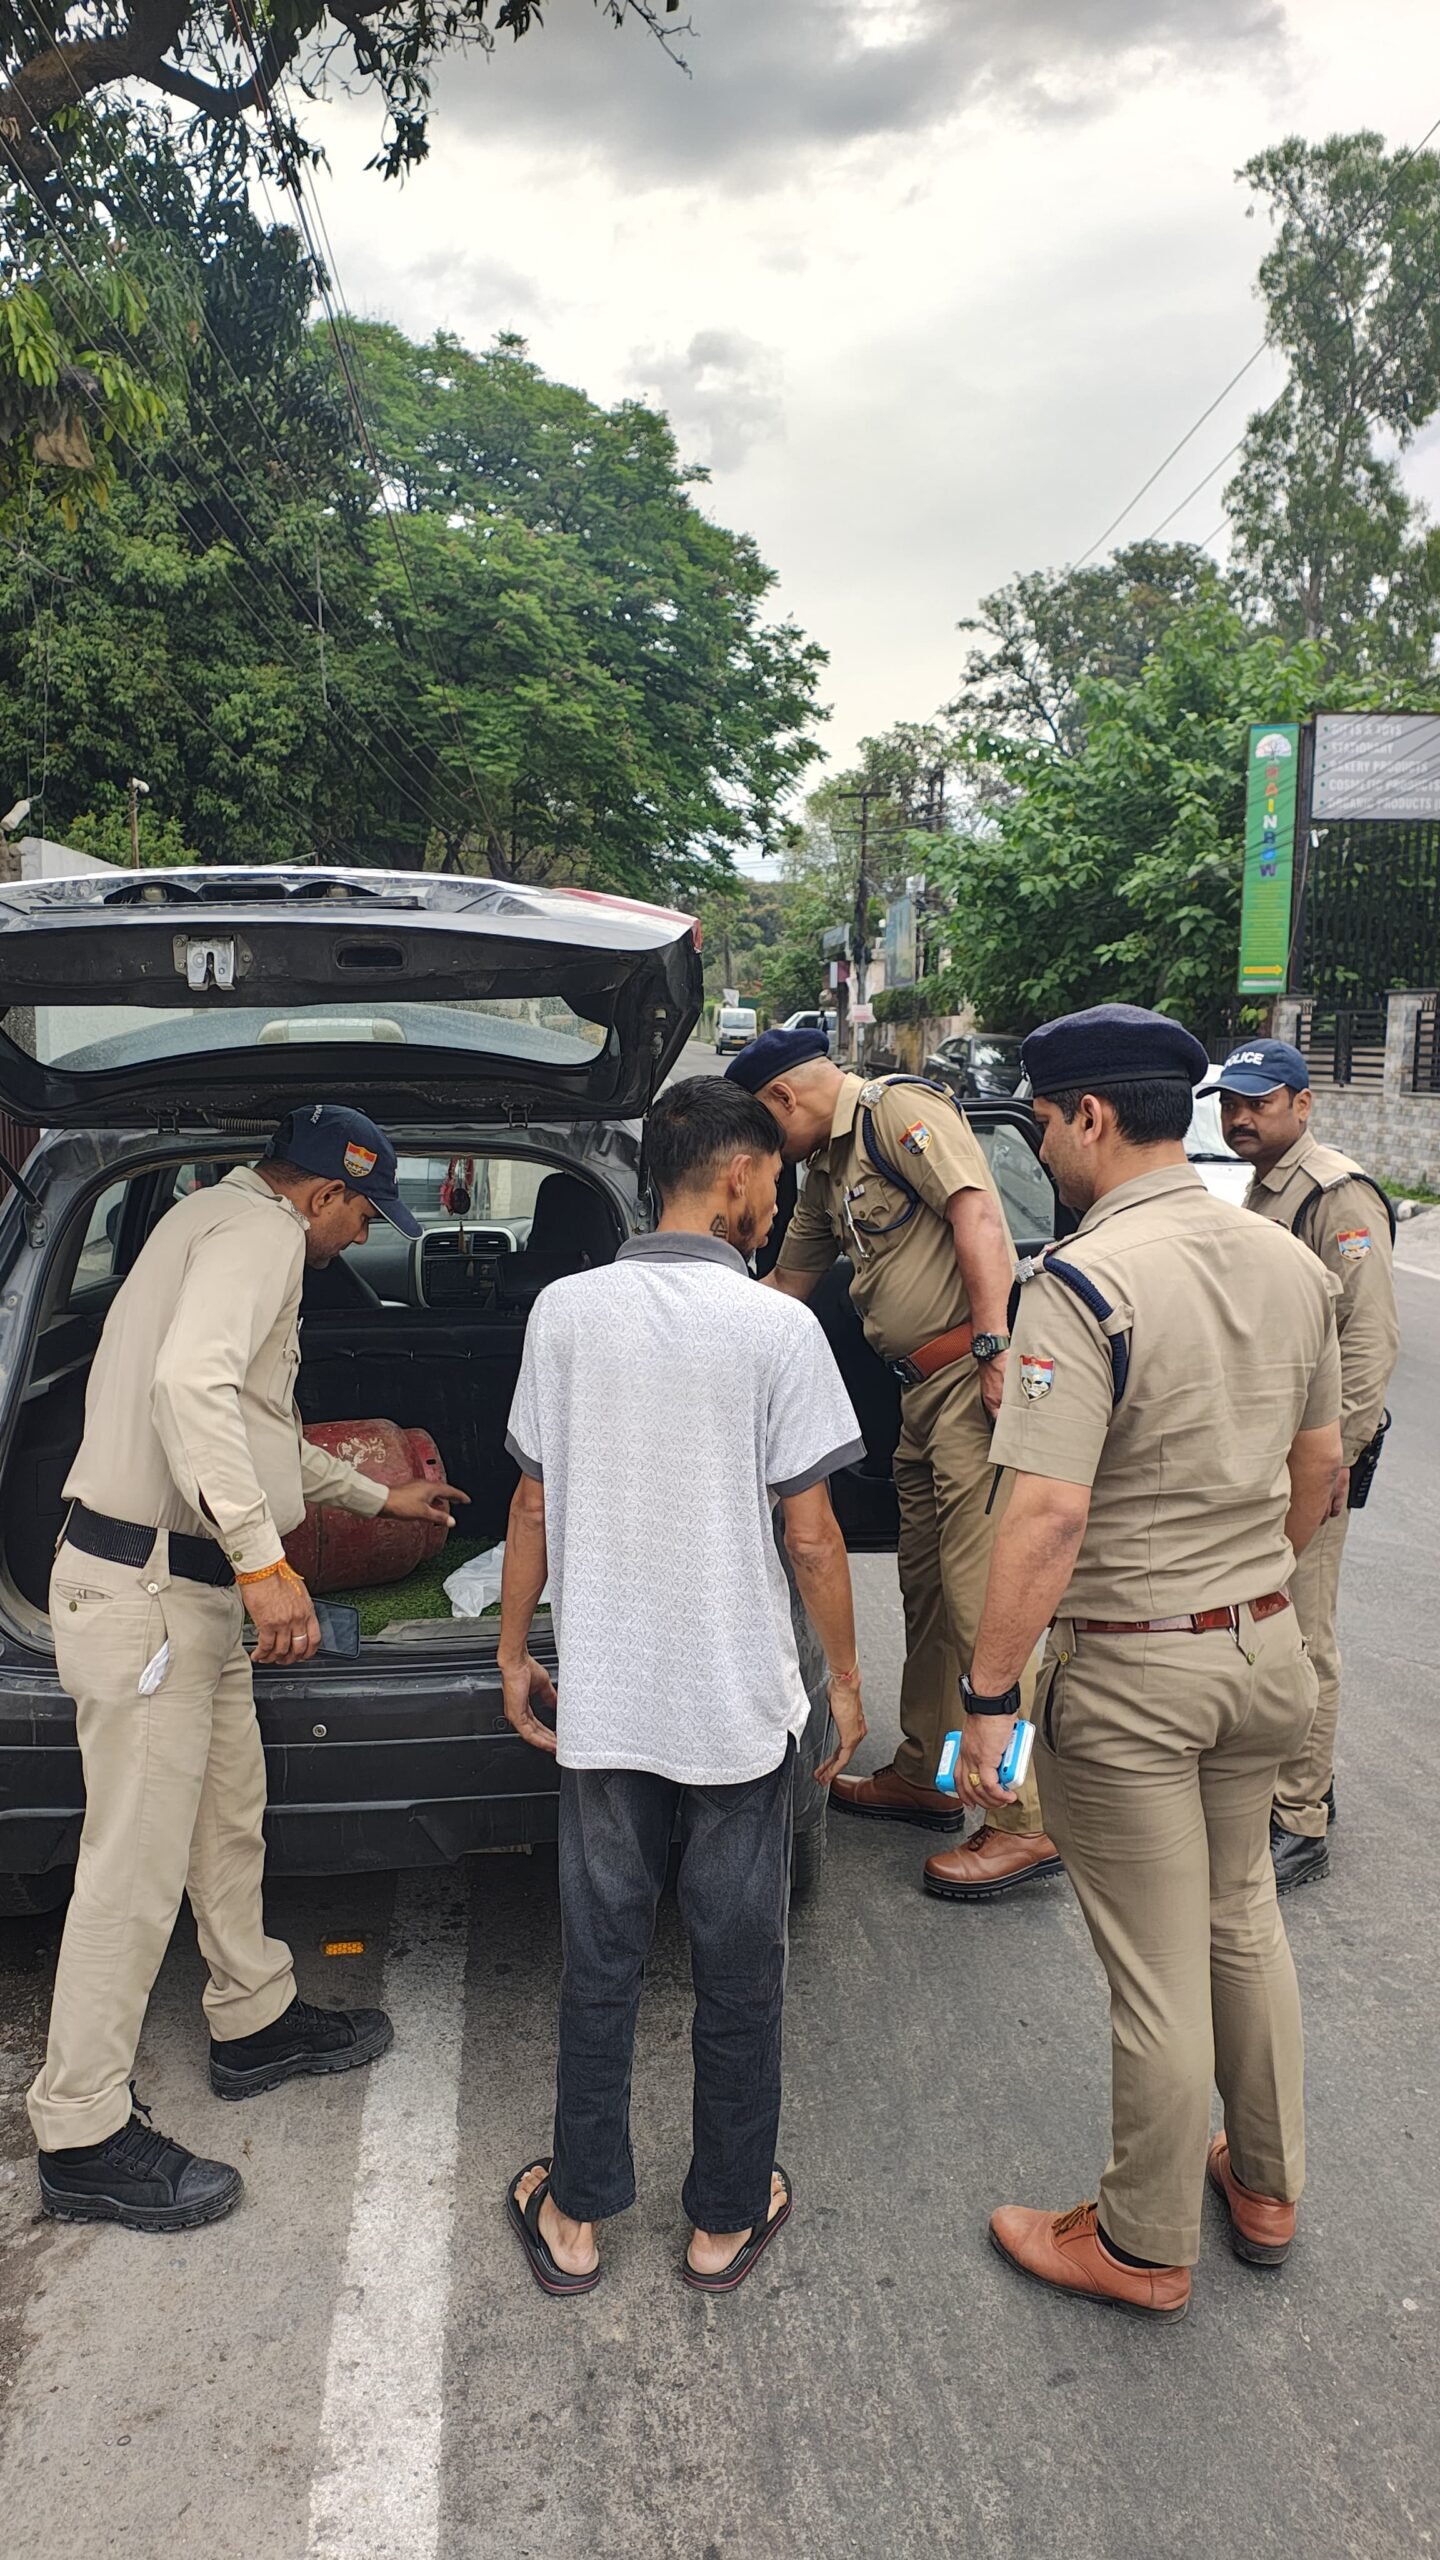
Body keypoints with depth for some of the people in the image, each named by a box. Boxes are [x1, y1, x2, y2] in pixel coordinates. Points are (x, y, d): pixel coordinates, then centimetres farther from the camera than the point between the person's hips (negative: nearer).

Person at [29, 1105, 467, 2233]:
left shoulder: (234, 1227, 20)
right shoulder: (260, 1229, -13)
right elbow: (189, 1382, -31)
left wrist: (377, 1496, 38)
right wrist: (264, 1560, -31)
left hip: (194, 1588, 11)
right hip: (144, 1588, -11)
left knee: (231, 1814, 21)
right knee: (136, 1865, -3)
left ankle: (255, 2022, 38)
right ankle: (83, 2136, 9)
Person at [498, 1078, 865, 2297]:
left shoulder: (565, 1311, -3)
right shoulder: (777, 1327, -13)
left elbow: (535, 1506, 2)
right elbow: (810, 1533, -11)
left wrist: (515, 1653, 13)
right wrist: (846, 1678, 3)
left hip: (603, 1697, 3)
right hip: (740, 1704, -2)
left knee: (601, 1959, 16)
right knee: (740, 1968, 14)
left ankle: (576, 2211, 30)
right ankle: (727, 2218, 29)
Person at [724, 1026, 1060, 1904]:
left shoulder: (899, 1110, -7)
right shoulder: (828, 1171, 22)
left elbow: (978, 1215, -19)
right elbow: (786, 1286, 32)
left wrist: (993, 1348, -24)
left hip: (975, 1377, -10)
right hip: (925, 1389, 10)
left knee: (980, 1597, -9)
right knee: (927, 1590, 17)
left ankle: (1027, 1823, -2)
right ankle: (924, 1775, 31)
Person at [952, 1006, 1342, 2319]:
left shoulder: (1085, 1282, -22)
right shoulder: (1290, 1263, 1)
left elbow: (1049, 1516, -26)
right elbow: (1320, 1460, 12)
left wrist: (990, 1695, -19)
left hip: (1129, 1669, -7)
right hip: (1261, 1645, 7)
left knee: (1157, 1972, 8)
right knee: (1244, 1919, 24)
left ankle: (1146, 2247, 28)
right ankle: (1266, 2185, 42)